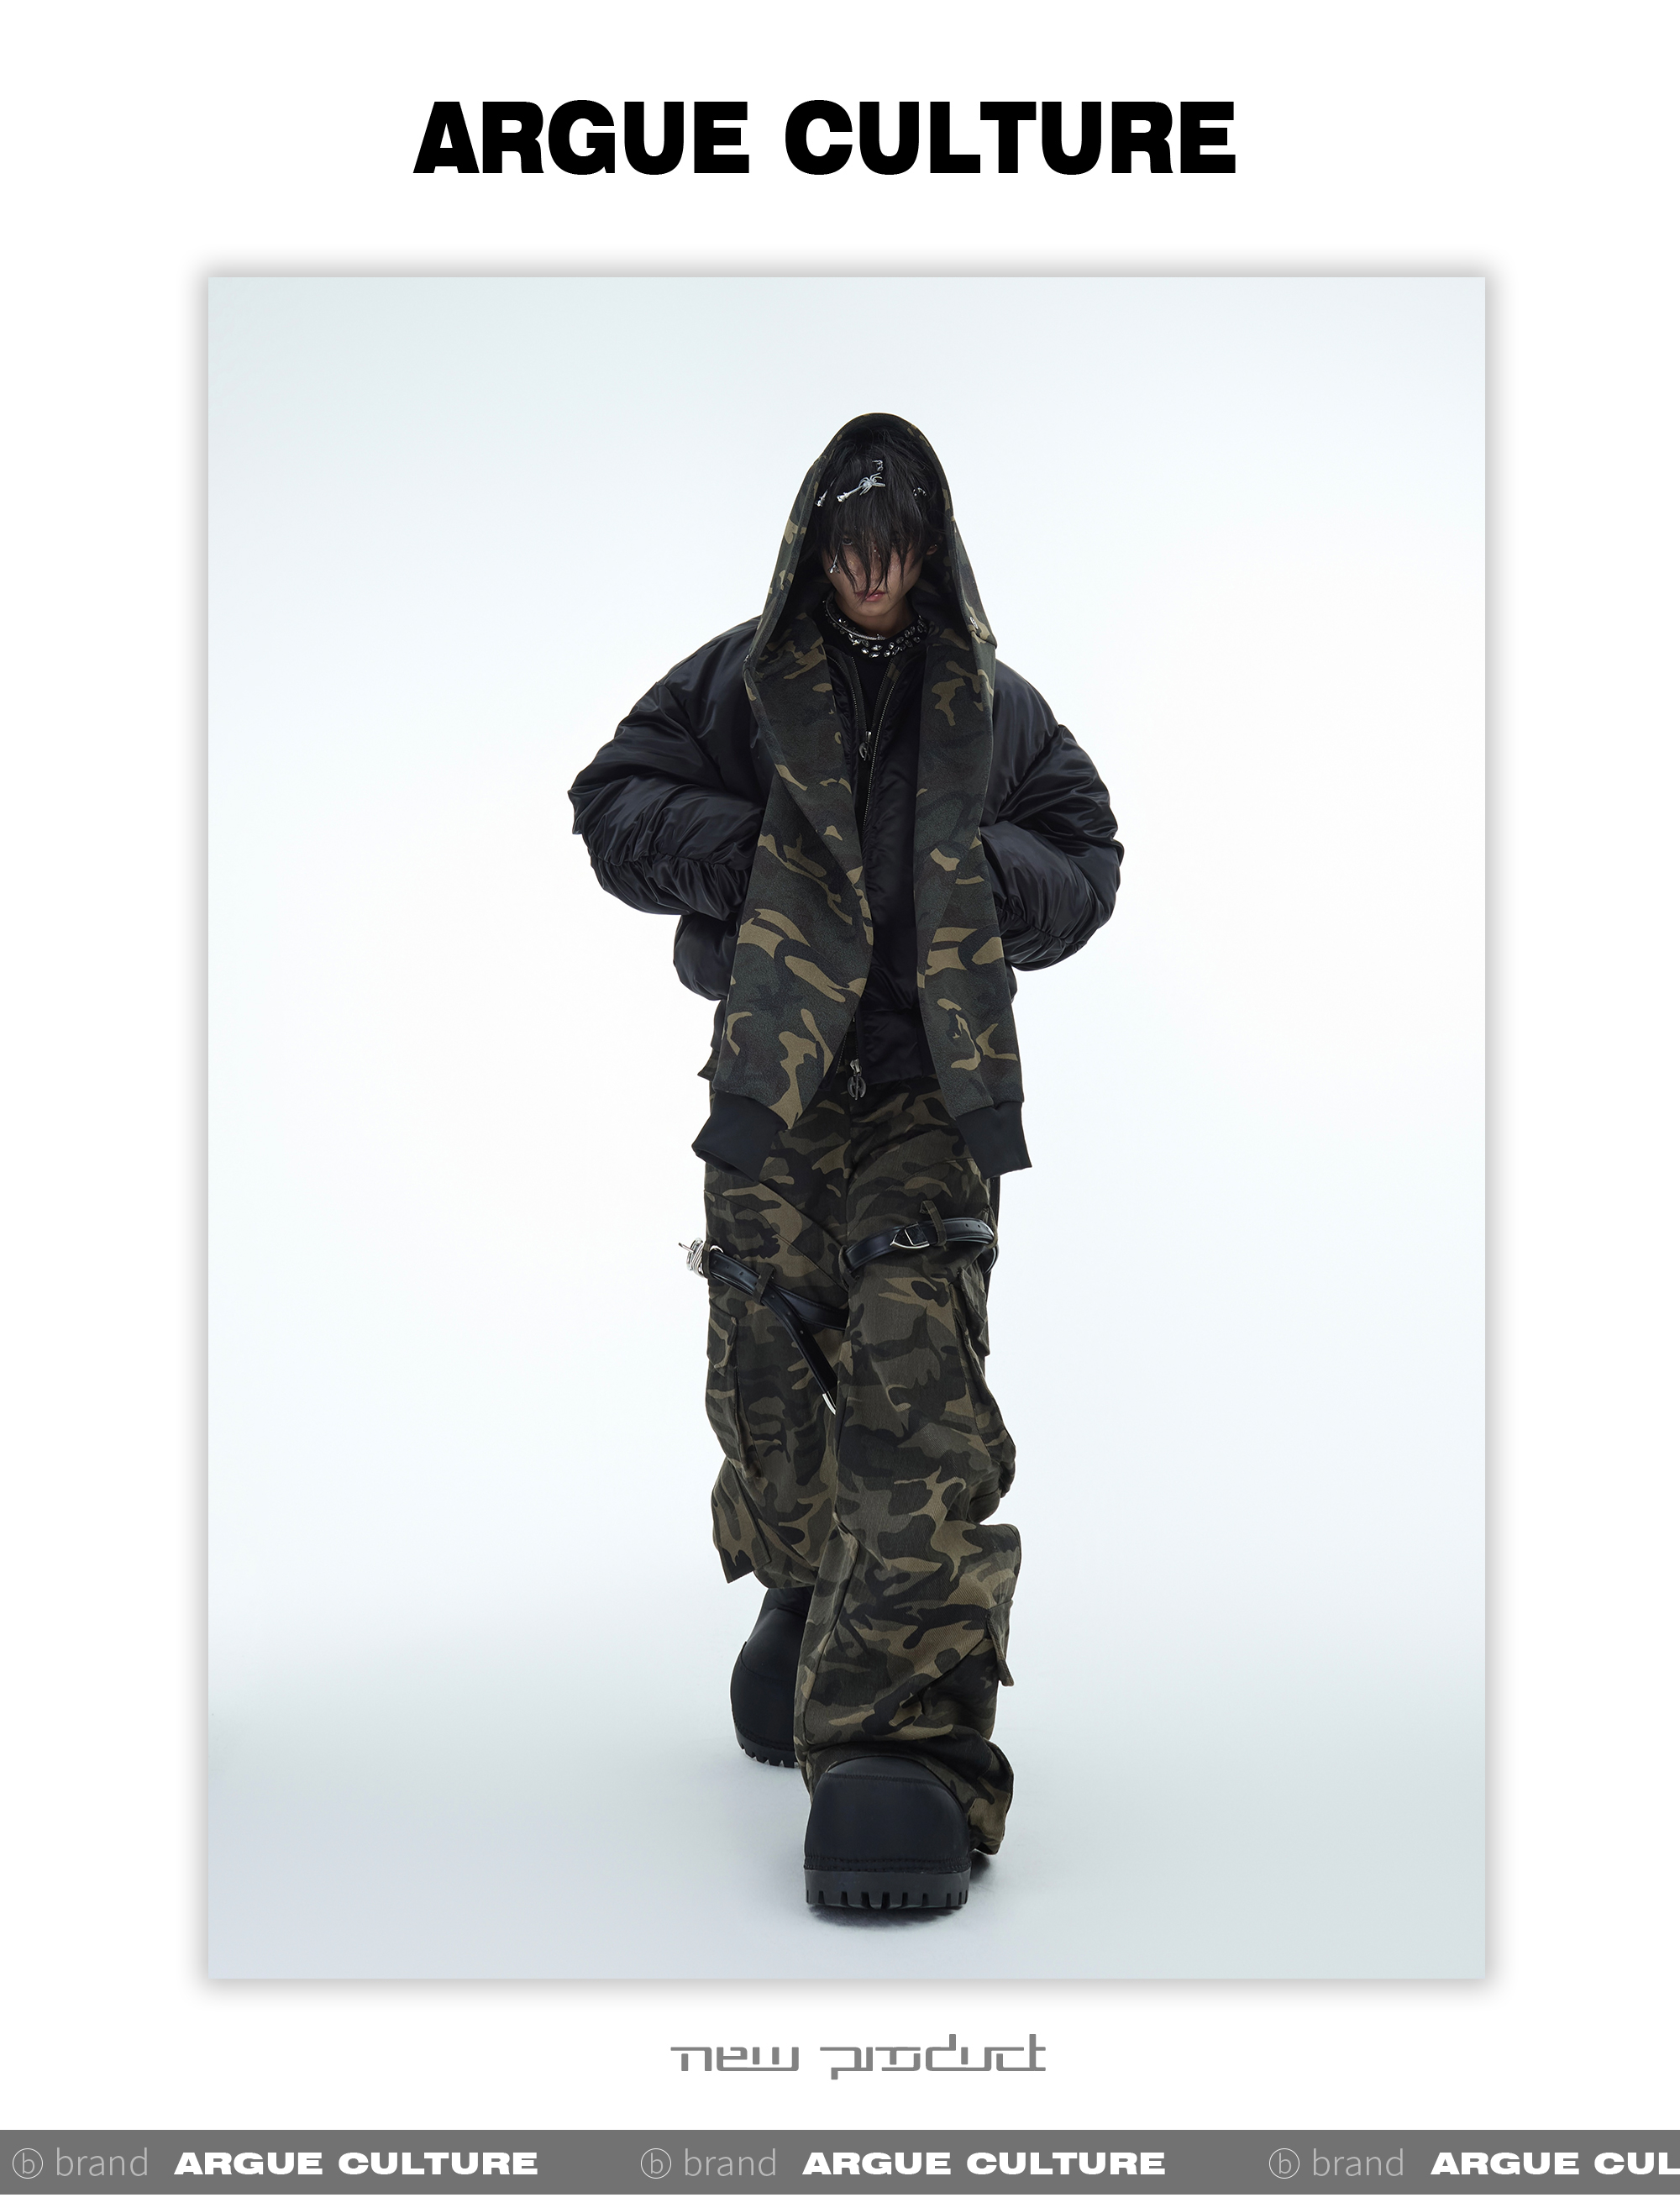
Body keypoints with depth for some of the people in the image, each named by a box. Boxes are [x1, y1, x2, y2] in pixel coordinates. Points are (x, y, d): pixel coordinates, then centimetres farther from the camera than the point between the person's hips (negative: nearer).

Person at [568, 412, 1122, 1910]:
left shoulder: (992, 706, 12)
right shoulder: (736, 684, 8)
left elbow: (1088, 860, 16)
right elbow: (612, 803, 6)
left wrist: (983, 869, -6)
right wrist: (753, 847, -10)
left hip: (933, 1090, -1)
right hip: (772, 1080, 1)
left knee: (919, 1389, -16)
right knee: (766, 1377, 5)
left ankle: (907, 1746, -20)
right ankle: (811, 1602, 36)